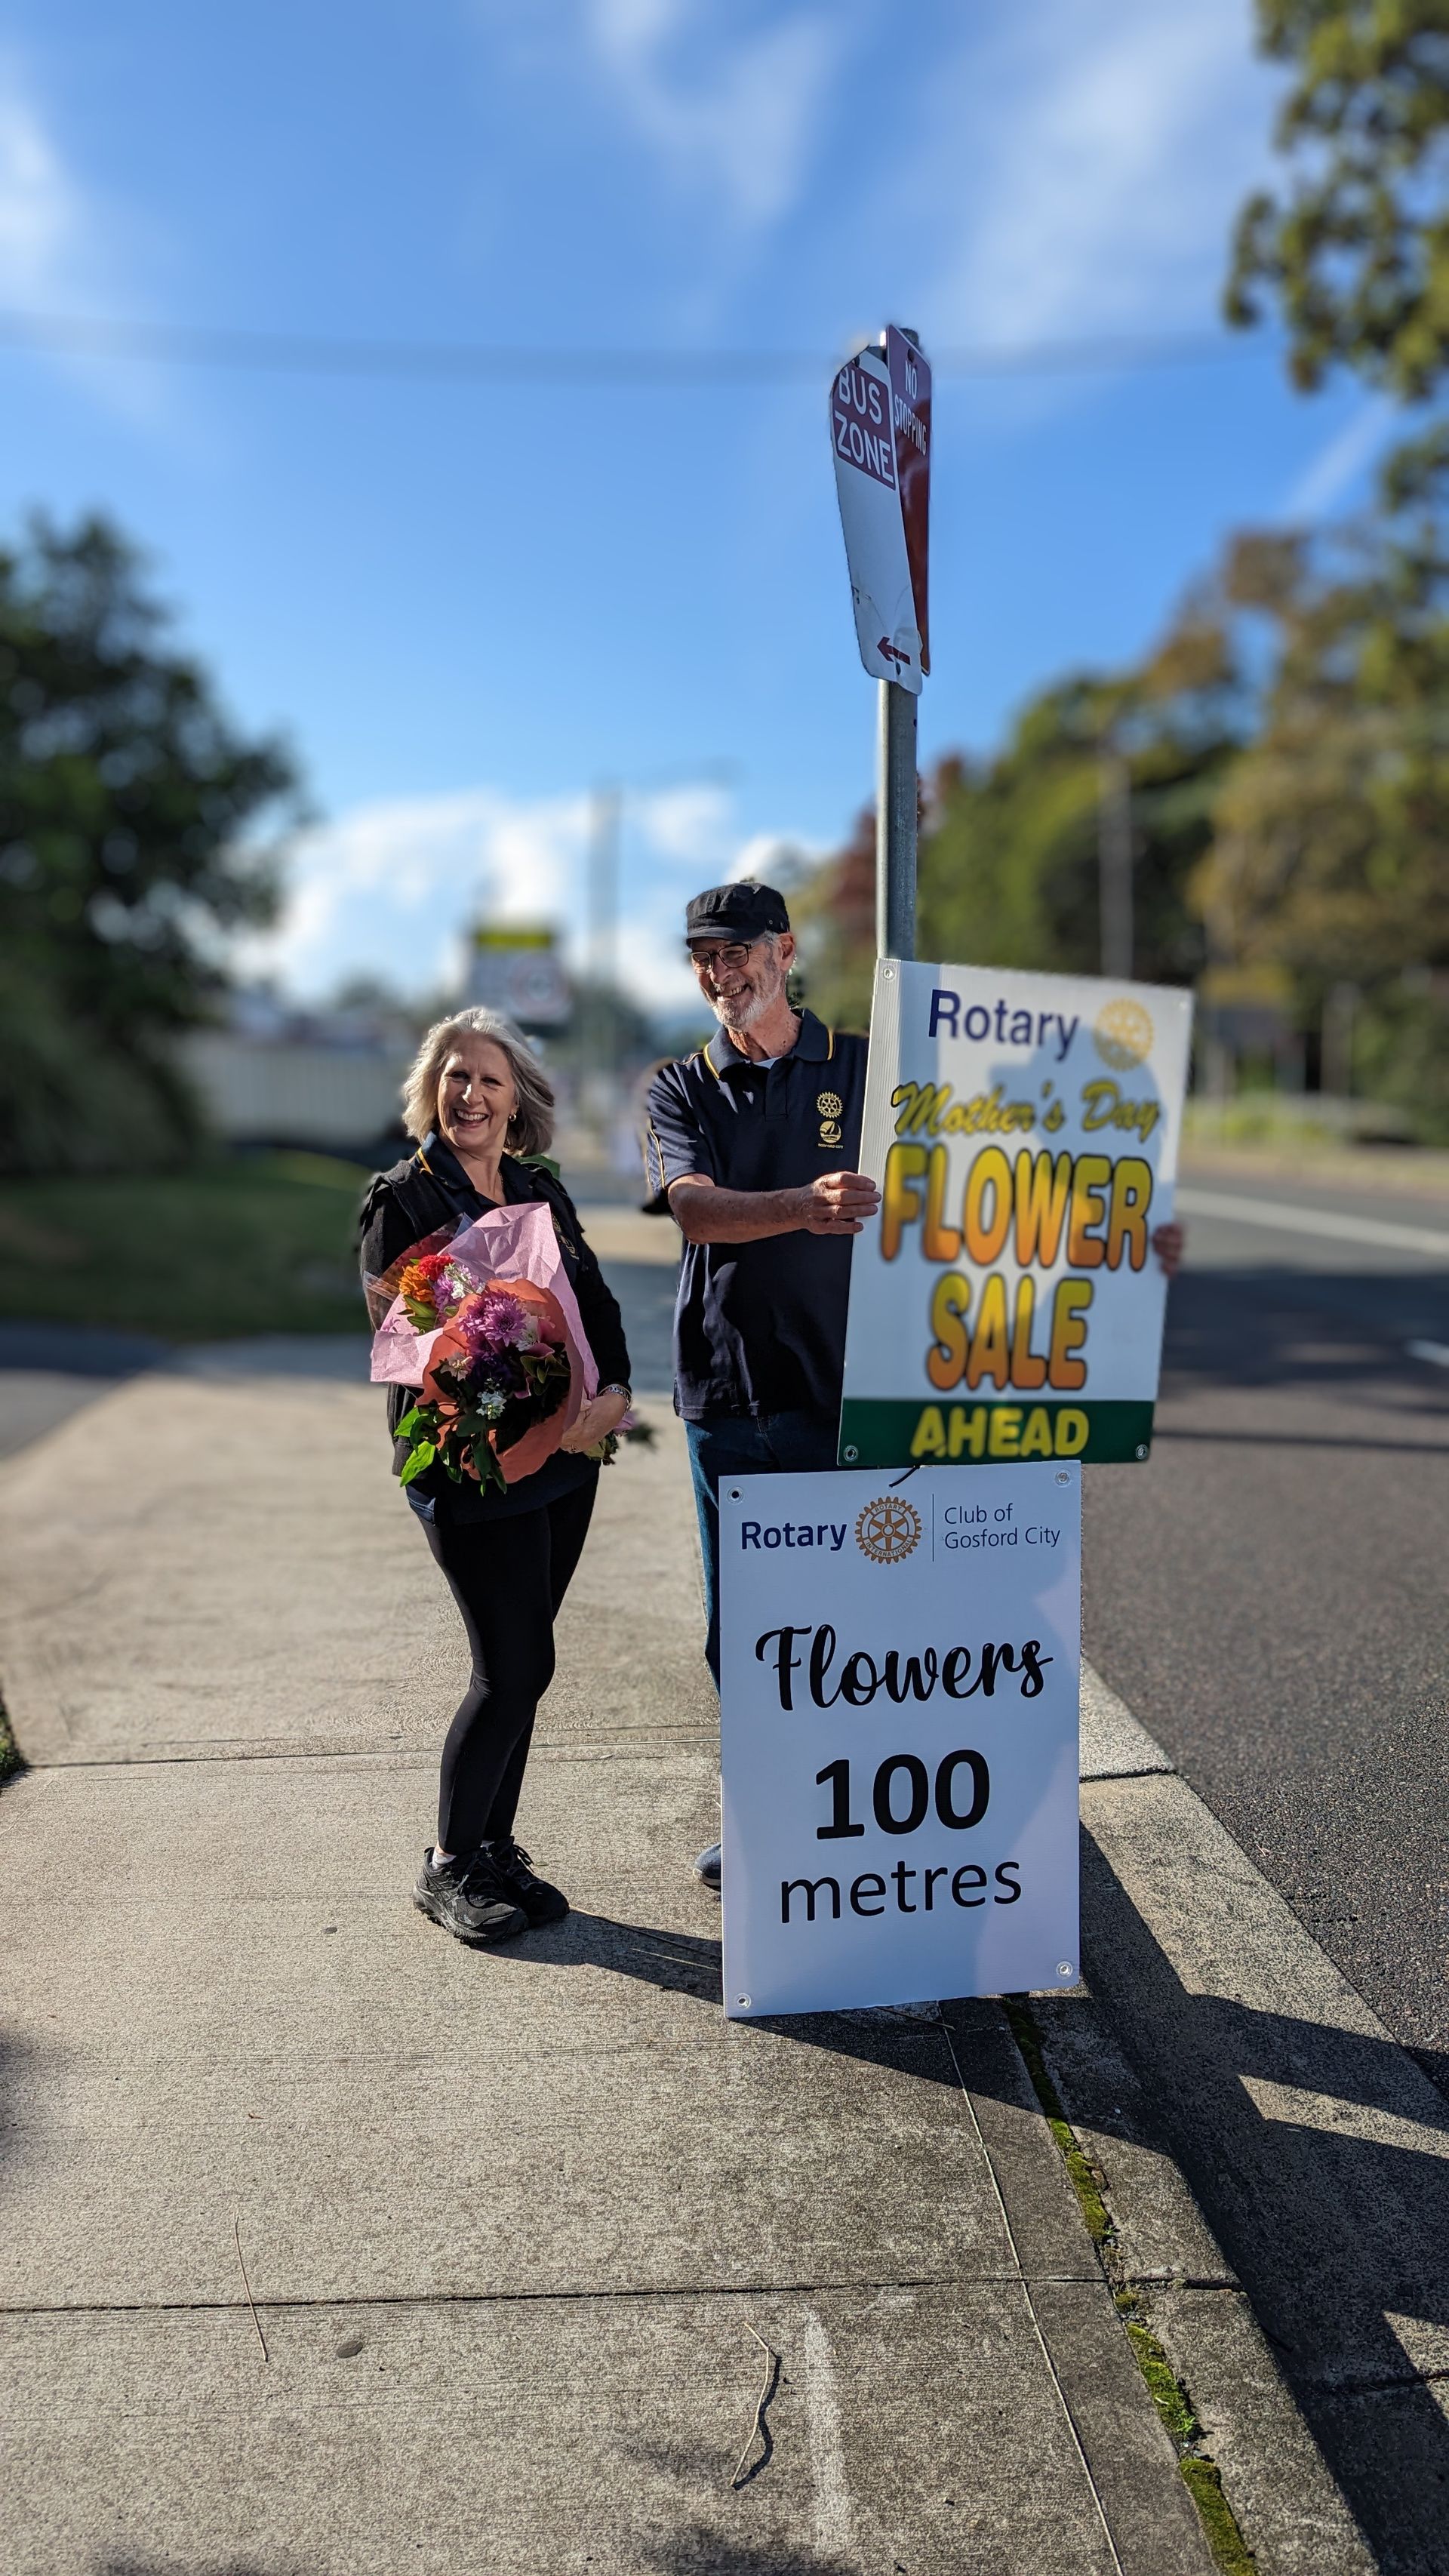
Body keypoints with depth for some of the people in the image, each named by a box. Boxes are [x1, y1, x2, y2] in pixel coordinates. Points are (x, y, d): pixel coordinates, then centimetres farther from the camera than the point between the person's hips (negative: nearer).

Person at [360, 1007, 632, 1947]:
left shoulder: (541, 1189, 12)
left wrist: (613, 1393, -12)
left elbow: (598, 1302, 9)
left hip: (566, 1456, 6)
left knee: (519, 1665, 11)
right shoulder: (403, 1200, -6)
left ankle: (493, 1848, 27)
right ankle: (449, 1865, 15)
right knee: (517, 1665, -4)